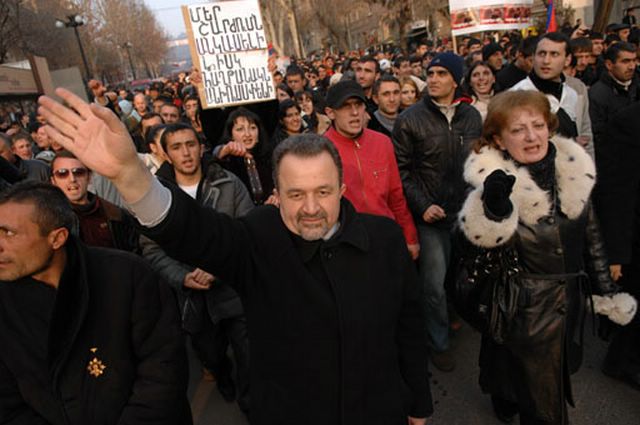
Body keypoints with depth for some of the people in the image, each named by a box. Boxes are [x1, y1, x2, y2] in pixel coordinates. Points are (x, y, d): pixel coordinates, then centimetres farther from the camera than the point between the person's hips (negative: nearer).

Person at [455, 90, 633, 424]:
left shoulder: (571, 169, -4)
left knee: (558, 371, 26)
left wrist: (604, 285, 14)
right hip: (523, 308, -5)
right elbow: (481, 253, -25)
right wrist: (494, 208, -40)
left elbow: (590, 232, 8)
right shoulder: (492, 183, -19)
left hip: (571, 301, 6)